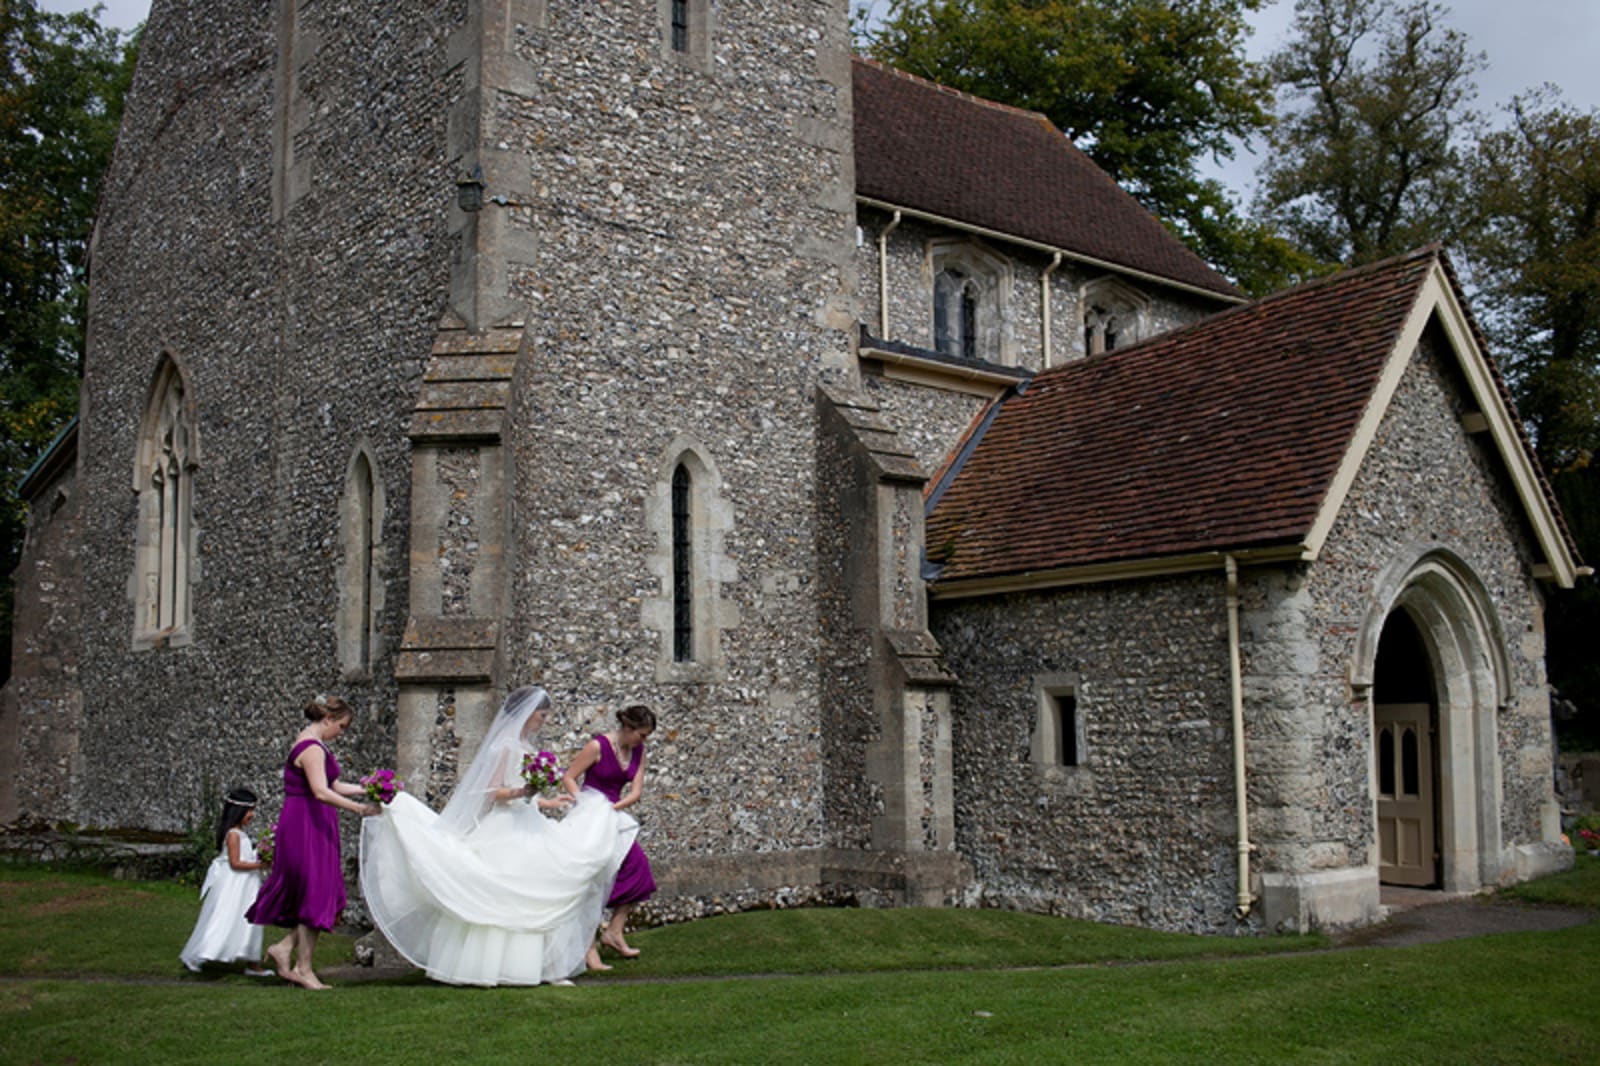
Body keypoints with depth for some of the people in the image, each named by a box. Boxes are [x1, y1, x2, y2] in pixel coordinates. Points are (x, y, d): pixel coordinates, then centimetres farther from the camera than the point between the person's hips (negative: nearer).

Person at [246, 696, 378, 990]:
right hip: (306, 826, -10)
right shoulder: (312, 748, -17)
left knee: (324, 895, 11)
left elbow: (334, 786, 19)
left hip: (314, 828, 10)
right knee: (315, 895, -4)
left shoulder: (314, 744, 15)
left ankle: (284, 948, 16)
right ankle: (303, 968, 4)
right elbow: (321, 792, -29)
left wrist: (368, 790, 10)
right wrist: (358, 808, -33)